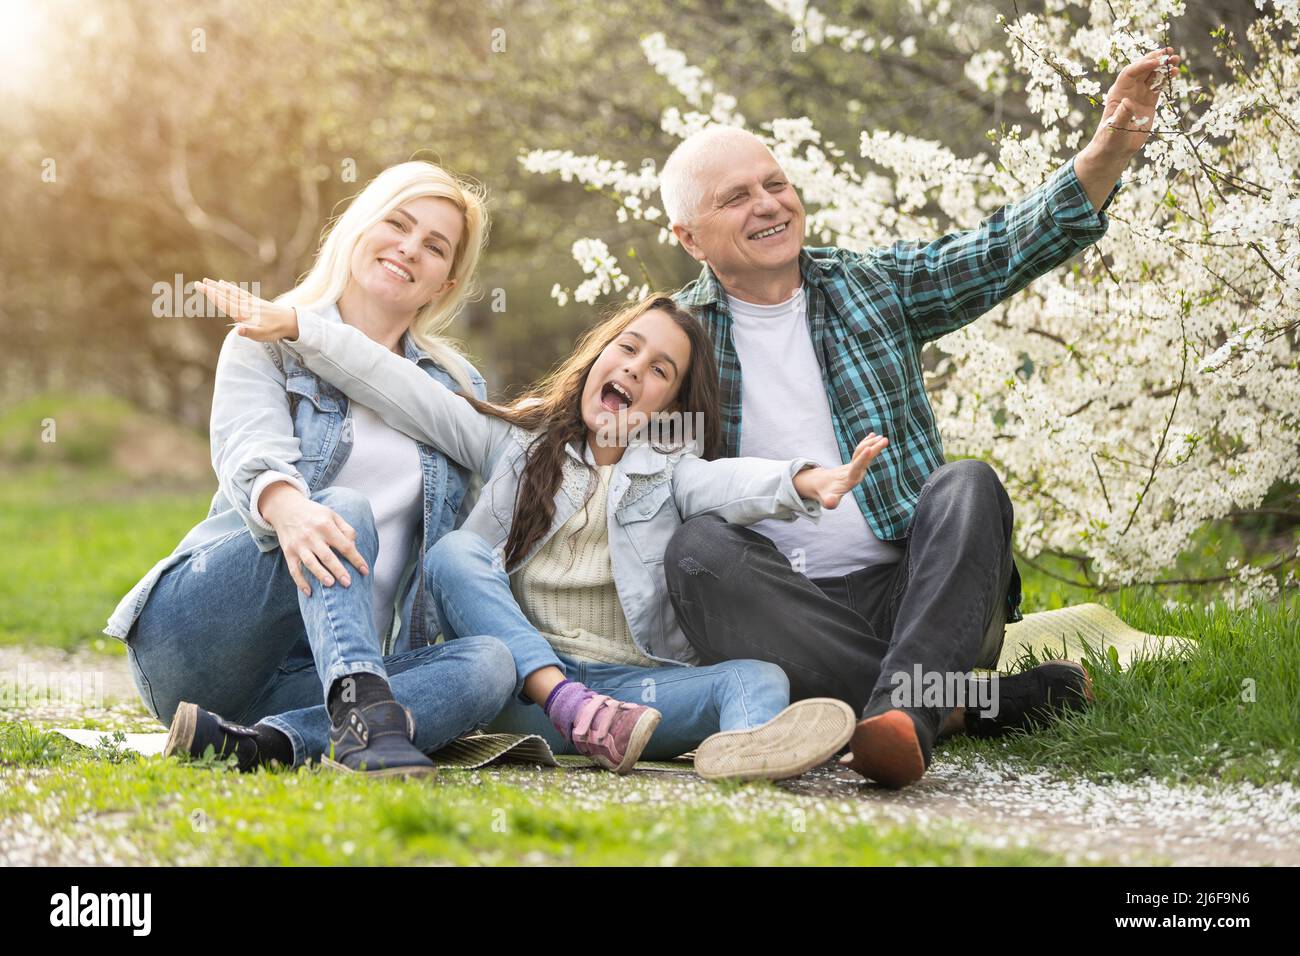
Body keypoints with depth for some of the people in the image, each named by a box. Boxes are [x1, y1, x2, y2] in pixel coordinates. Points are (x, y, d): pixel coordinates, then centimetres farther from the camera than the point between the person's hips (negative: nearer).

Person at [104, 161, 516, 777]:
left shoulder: (461, 390, 21)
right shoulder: (268, 342, 8)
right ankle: (365, 711, -54)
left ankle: (258, 743, -43)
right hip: (191, 637, -3)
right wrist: (289, 509, -39)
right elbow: (250, 450, -15)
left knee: (491, 664, -27)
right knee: (345, 512, -31)